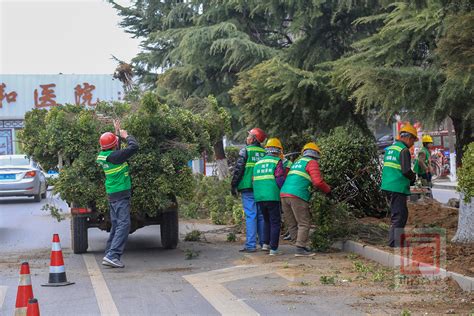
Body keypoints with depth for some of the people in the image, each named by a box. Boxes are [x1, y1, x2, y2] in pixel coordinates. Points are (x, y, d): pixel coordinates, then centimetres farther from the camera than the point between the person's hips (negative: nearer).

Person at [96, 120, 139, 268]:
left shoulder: (102, 155, 5)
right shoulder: (114, 156, -19)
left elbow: (112, 147, 28)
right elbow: (134, 147, -18)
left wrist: (118, 133, 31)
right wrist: (126, 136, -2)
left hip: (112, 194, 9)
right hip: (121, 193, -9)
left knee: (116, 225, 15)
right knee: (124, 224, -11)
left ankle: (109, 254, 17)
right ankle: (112, 255, -19)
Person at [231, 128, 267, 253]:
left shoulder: (245, 151, -3)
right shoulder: (265, 152, 11)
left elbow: (238, 169, -7)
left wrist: (233, 186, 1)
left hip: (248, 187, -5)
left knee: (250, 216, -6)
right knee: (261, 215, 12)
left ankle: (251, 245, -8)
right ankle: (264, 242, 14)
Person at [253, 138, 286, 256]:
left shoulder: (258, 163, 15)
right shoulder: (277, 162, -3)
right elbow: (280, 180, -13)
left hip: (259, 197, 6)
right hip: (272, 197, -6)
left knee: (267, 220, 22)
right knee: (275, 222, 2)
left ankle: (266, 243, 16)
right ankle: (274, 249, 0)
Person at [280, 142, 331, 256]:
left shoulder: (297, 162, 27)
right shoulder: (312, 163, 4)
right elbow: (318, 181, -8)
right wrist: (328, 190, 8)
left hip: (284, 194, 8)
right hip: (297, 196, -8)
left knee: (292, 224, 10)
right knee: (304, 223, -2)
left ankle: (301, 246, 13)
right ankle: (300, 248, -8)